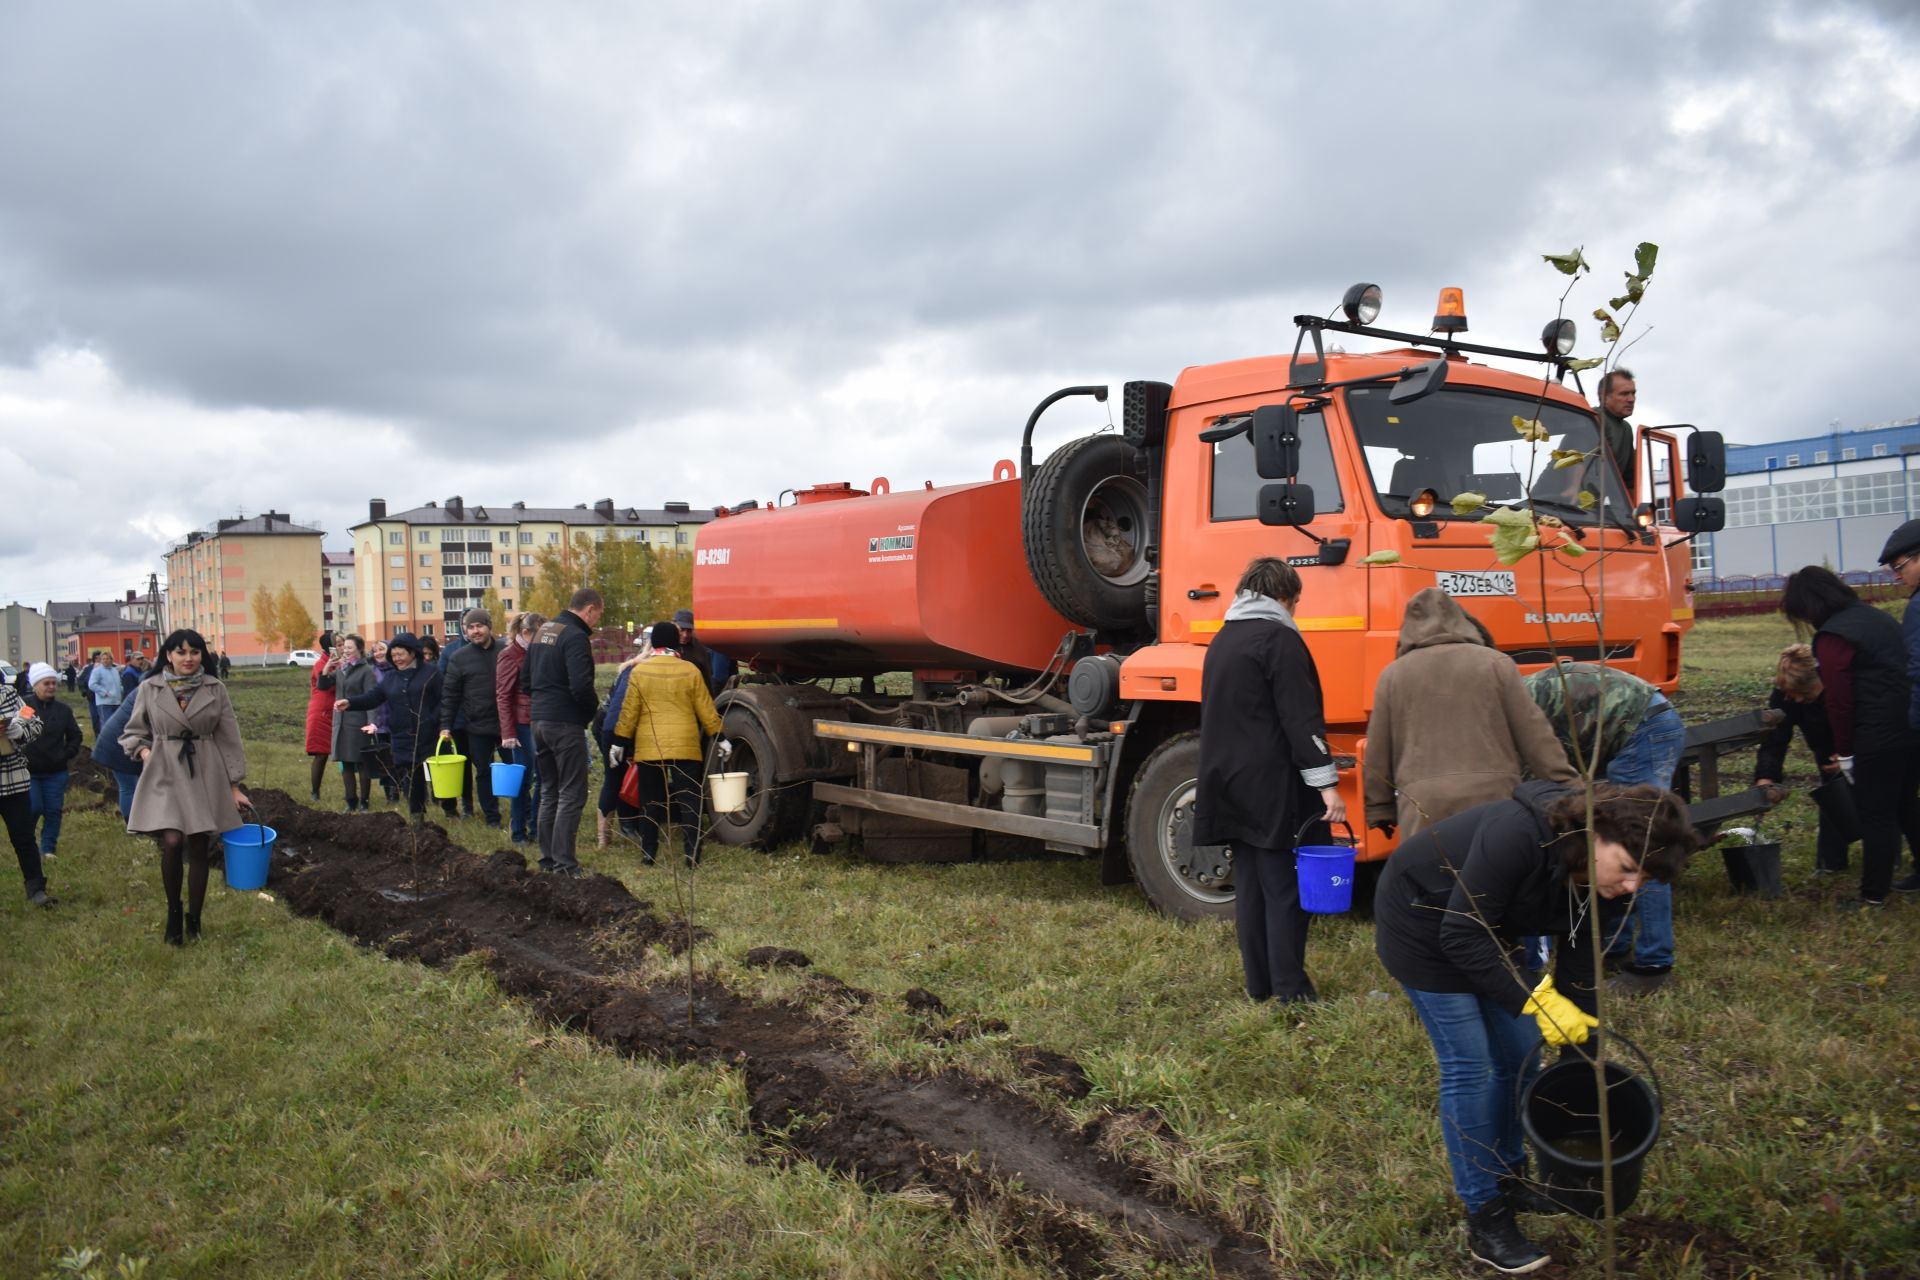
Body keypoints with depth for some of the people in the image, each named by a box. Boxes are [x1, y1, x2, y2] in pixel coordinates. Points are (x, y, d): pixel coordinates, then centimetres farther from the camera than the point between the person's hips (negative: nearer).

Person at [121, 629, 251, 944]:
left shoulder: (215, 688, 1)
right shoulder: (149, 688, 0)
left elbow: (229, 738, 3)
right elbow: (134, 731, 12)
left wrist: (235, 785, 2)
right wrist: (143, 750, -10)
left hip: (205, 776, 1)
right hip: (165, 776, -1)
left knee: (198, 849, 4)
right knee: (172, 843, -16)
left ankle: (193, 919, 20)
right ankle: (173, 912, 9)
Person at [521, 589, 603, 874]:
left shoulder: (543, 631, 14)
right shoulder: (576, 637, -15)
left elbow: (525, 679, 19)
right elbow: (581, 686, -24)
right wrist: (593, 707, -6)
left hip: (540, 720, 9)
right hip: (566, 723, -9)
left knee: (549, 792, 17)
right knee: (571, 795, -3)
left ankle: (547, 859, 22)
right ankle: (564, 864, -4)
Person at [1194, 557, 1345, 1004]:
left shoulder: (1222, 640, 17)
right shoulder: (1279, 638, -10)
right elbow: (1301, 717, -17)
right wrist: (1326, 783, -18)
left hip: (1231, 784, 8)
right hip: (1274, 785, -8)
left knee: (1250, 884, 11)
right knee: (1286, 887, -4)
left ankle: (1259, 984, 16)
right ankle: (1290, 989, -4)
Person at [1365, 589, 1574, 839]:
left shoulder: (1393, 674, 8)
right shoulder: (1494, 663, 6)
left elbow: (1378, 751, 12)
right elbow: (1533, 733, 6)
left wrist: (1379, 809, 22)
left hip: (1423, 801, 0)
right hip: (1491, 794, 0)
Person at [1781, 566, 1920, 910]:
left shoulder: (1832, 637, -15)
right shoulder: (1876, 617, 12)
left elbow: (1839, 699, -16)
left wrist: (1844, 752, -7)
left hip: (1880, 736, -9)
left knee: (1875, 814, 0)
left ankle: (1874, 896, 7)